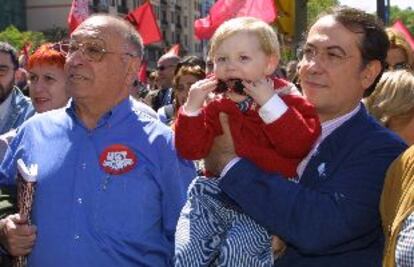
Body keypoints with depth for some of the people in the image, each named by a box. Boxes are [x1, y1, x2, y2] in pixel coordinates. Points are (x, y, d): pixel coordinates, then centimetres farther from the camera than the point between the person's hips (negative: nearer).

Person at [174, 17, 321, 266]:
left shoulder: (285, 99, 1)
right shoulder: (215, 107, 12)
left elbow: (300, 145, -15)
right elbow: (191, 150, 5)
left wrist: (269, 103, -19)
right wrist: (192, 107, -7)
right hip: (215, 193, 4)